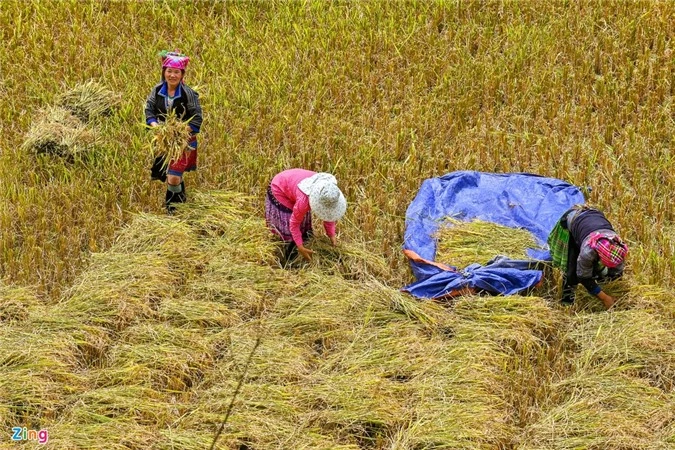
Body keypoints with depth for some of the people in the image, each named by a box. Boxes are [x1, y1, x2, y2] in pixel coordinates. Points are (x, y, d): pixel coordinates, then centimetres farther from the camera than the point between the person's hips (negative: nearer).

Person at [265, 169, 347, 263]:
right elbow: (294, 223, -30)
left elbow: (329, 213, -9)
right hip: (279, 189, -7)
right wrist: (300, 247, -29)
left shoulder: (330, 191, -26)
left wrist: (332, 235, -13)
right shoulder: (304, 200, -43)